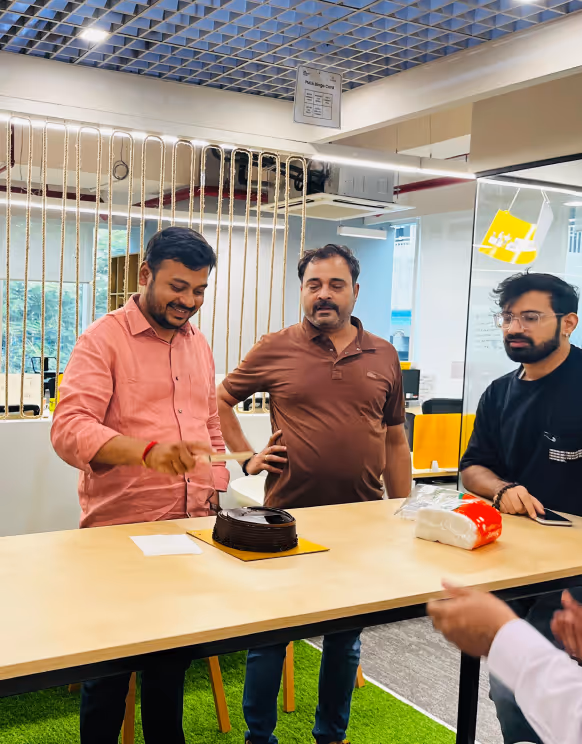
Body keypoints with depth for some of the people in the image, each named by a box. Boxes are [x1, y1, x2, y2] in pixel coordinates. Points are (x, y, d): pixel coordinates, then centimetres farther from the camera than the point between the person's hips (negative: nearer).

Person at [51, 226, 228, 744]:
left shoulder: (199, 344, 12)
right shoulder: (104, 340, -9)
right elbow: (69, 429, -21)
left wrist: (215, 496, 9)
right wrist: (147, 451, -36)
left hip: (190, 530, 6)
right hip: (120, 531, -6)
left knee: (173, 660, 18)